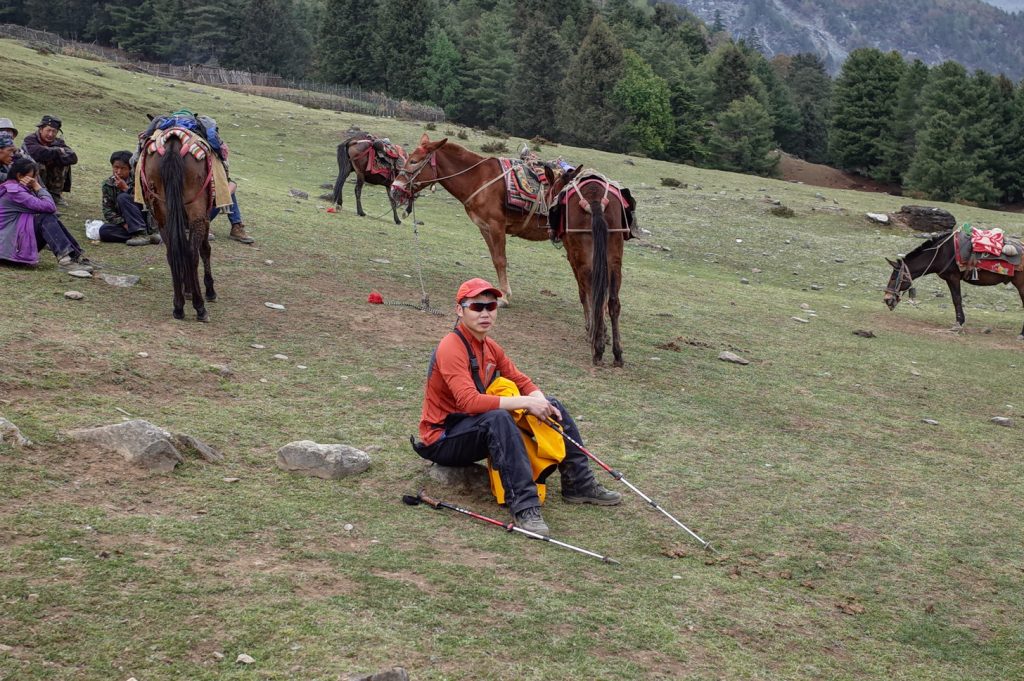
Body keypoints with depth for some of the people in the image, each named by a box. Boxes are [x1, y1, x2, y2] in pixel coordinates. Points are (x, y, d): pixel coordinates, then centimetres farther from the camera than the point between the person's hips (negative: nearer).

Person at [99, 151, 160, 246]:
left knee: (122, 197, -25)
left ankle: (142, 234, -29)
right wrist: (123, 223, -20)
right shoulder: (107, 185, 1)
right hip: (122, 221, 4)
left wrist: (126, 188, -25)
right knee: (104, 231, -27)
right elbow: (108, 211, -3)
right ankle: (148, 234, -30)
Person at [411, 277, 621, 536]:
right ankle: (525, 506, -41)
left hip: (477, 425, 9)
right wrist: (525, 402, -32)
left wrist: (541, 402, -14)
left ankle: (579, 485, 7)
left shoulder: (490, 348, 5)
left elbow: (521, 381, 9)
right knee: (498, 418, -39)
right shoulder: (451, 348, -22)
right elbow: (469, 401, -34)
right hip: (442, 439, -9)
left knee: (554, 405, 4)